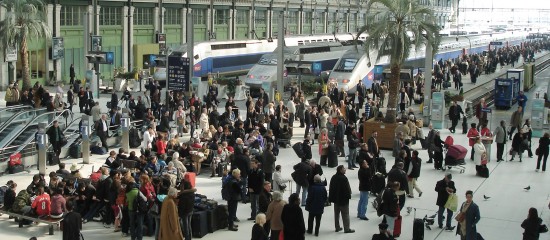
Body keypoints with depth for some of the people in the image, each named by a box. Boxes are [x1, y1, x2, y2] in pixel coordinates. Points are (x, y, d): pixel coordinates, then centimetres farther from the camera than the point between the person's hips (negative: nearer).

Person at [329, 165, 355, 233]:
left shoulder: (333, 177, 4)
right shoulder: (344, 178, -22)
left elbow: (331, 188, 10)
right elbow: (347, 189, -20)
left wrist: (331, 198, 15)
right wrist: (348, 196, -5)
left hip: (336, 199, 8)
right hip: (343, 199, -8)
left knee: (336, 213, 15)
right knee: (345, 214, 0)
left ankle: (337, 227, 21)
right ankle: (347, 228, 3)